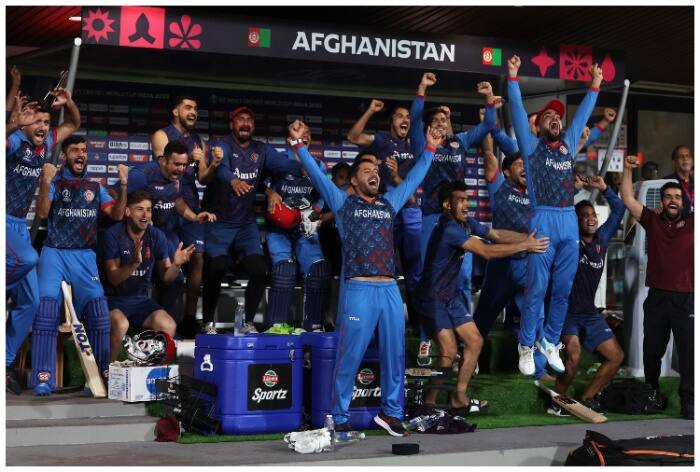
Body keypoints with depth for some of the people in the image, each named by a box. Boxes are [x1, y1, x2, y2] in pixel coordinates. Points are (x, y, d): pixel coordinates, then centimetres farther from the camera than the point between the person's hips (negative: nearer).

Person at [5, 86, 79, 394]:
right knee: (27, 259, -37)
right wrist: (13, 124, -52)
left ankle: (6, 362, 12)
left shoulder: (46, 143, 6)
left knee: (30, 301, 4)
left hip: (20, 225, 7)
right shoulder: (15, 140, -15)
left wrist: (69, 104, 2)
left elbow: (73, 125, 21)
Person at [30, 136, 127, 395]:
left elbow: (116, 214, 4)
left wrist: (123, 185, -9)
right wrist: (45, 182, -24)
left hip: (85, 256, 3)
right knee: (47, 312, -14)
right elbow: (42, 212, -9)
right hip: (54, 254, -3)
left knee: (99, 312, -8)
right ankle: (43, 377, -15)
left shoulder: (95, 187, 15)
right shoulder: (55, 182, 5)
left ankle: (104, 372, -1)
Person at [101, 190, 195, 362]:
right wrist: (134, 263, -34)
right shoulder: (113, 235, -11)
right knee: (121, 324, -34)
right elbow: (114, 278, -16)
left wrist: (176, 264, -21)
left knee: (168, 326, -22)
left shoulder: (157, 236, 1)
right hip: (113, 299, -4)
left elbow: (166, 277, 2)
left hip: (140, 300, 4)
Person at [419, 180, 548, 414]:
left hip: (451, 295, 10)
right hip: (433, 297, -10)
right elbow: (486, 252, -25)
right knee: (449, 352, -15)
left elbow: (497, 234, 8)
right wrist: (525, 246, -19)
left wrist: (528, 237, -6)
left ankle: (459, 398, 16)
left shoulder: (465, 223, 4)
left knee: (475, 341, 8)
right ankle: (428, 403, 0)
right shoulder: (449, 228, -24)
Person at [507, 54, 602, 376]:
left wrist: (595, 86, 29)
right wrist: (513, 78, -3)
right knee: (537, 289, -5)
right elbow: (518, 112, 1)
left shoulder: (568, 144, 18)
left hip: (570, 223, 5)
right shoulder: (531, 145, 6)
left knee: (562, 291, 6)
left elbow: (582, 114, 27)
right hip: (543, 222, -5)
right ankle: (526, 347, 3)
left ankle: (550, 343, 17)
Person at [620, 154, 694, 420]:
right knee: (652, 350, 12)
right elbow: (628, 200, 3)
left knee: (688, 353, -5)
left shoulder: (693, 223, 5)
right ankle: (651, 393, 30)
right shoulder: (652, 221, 7)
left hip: (686, 299, -1)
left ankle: (688, 400, 1)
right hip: (657, 298, 2)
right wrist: (628, 170, -4)